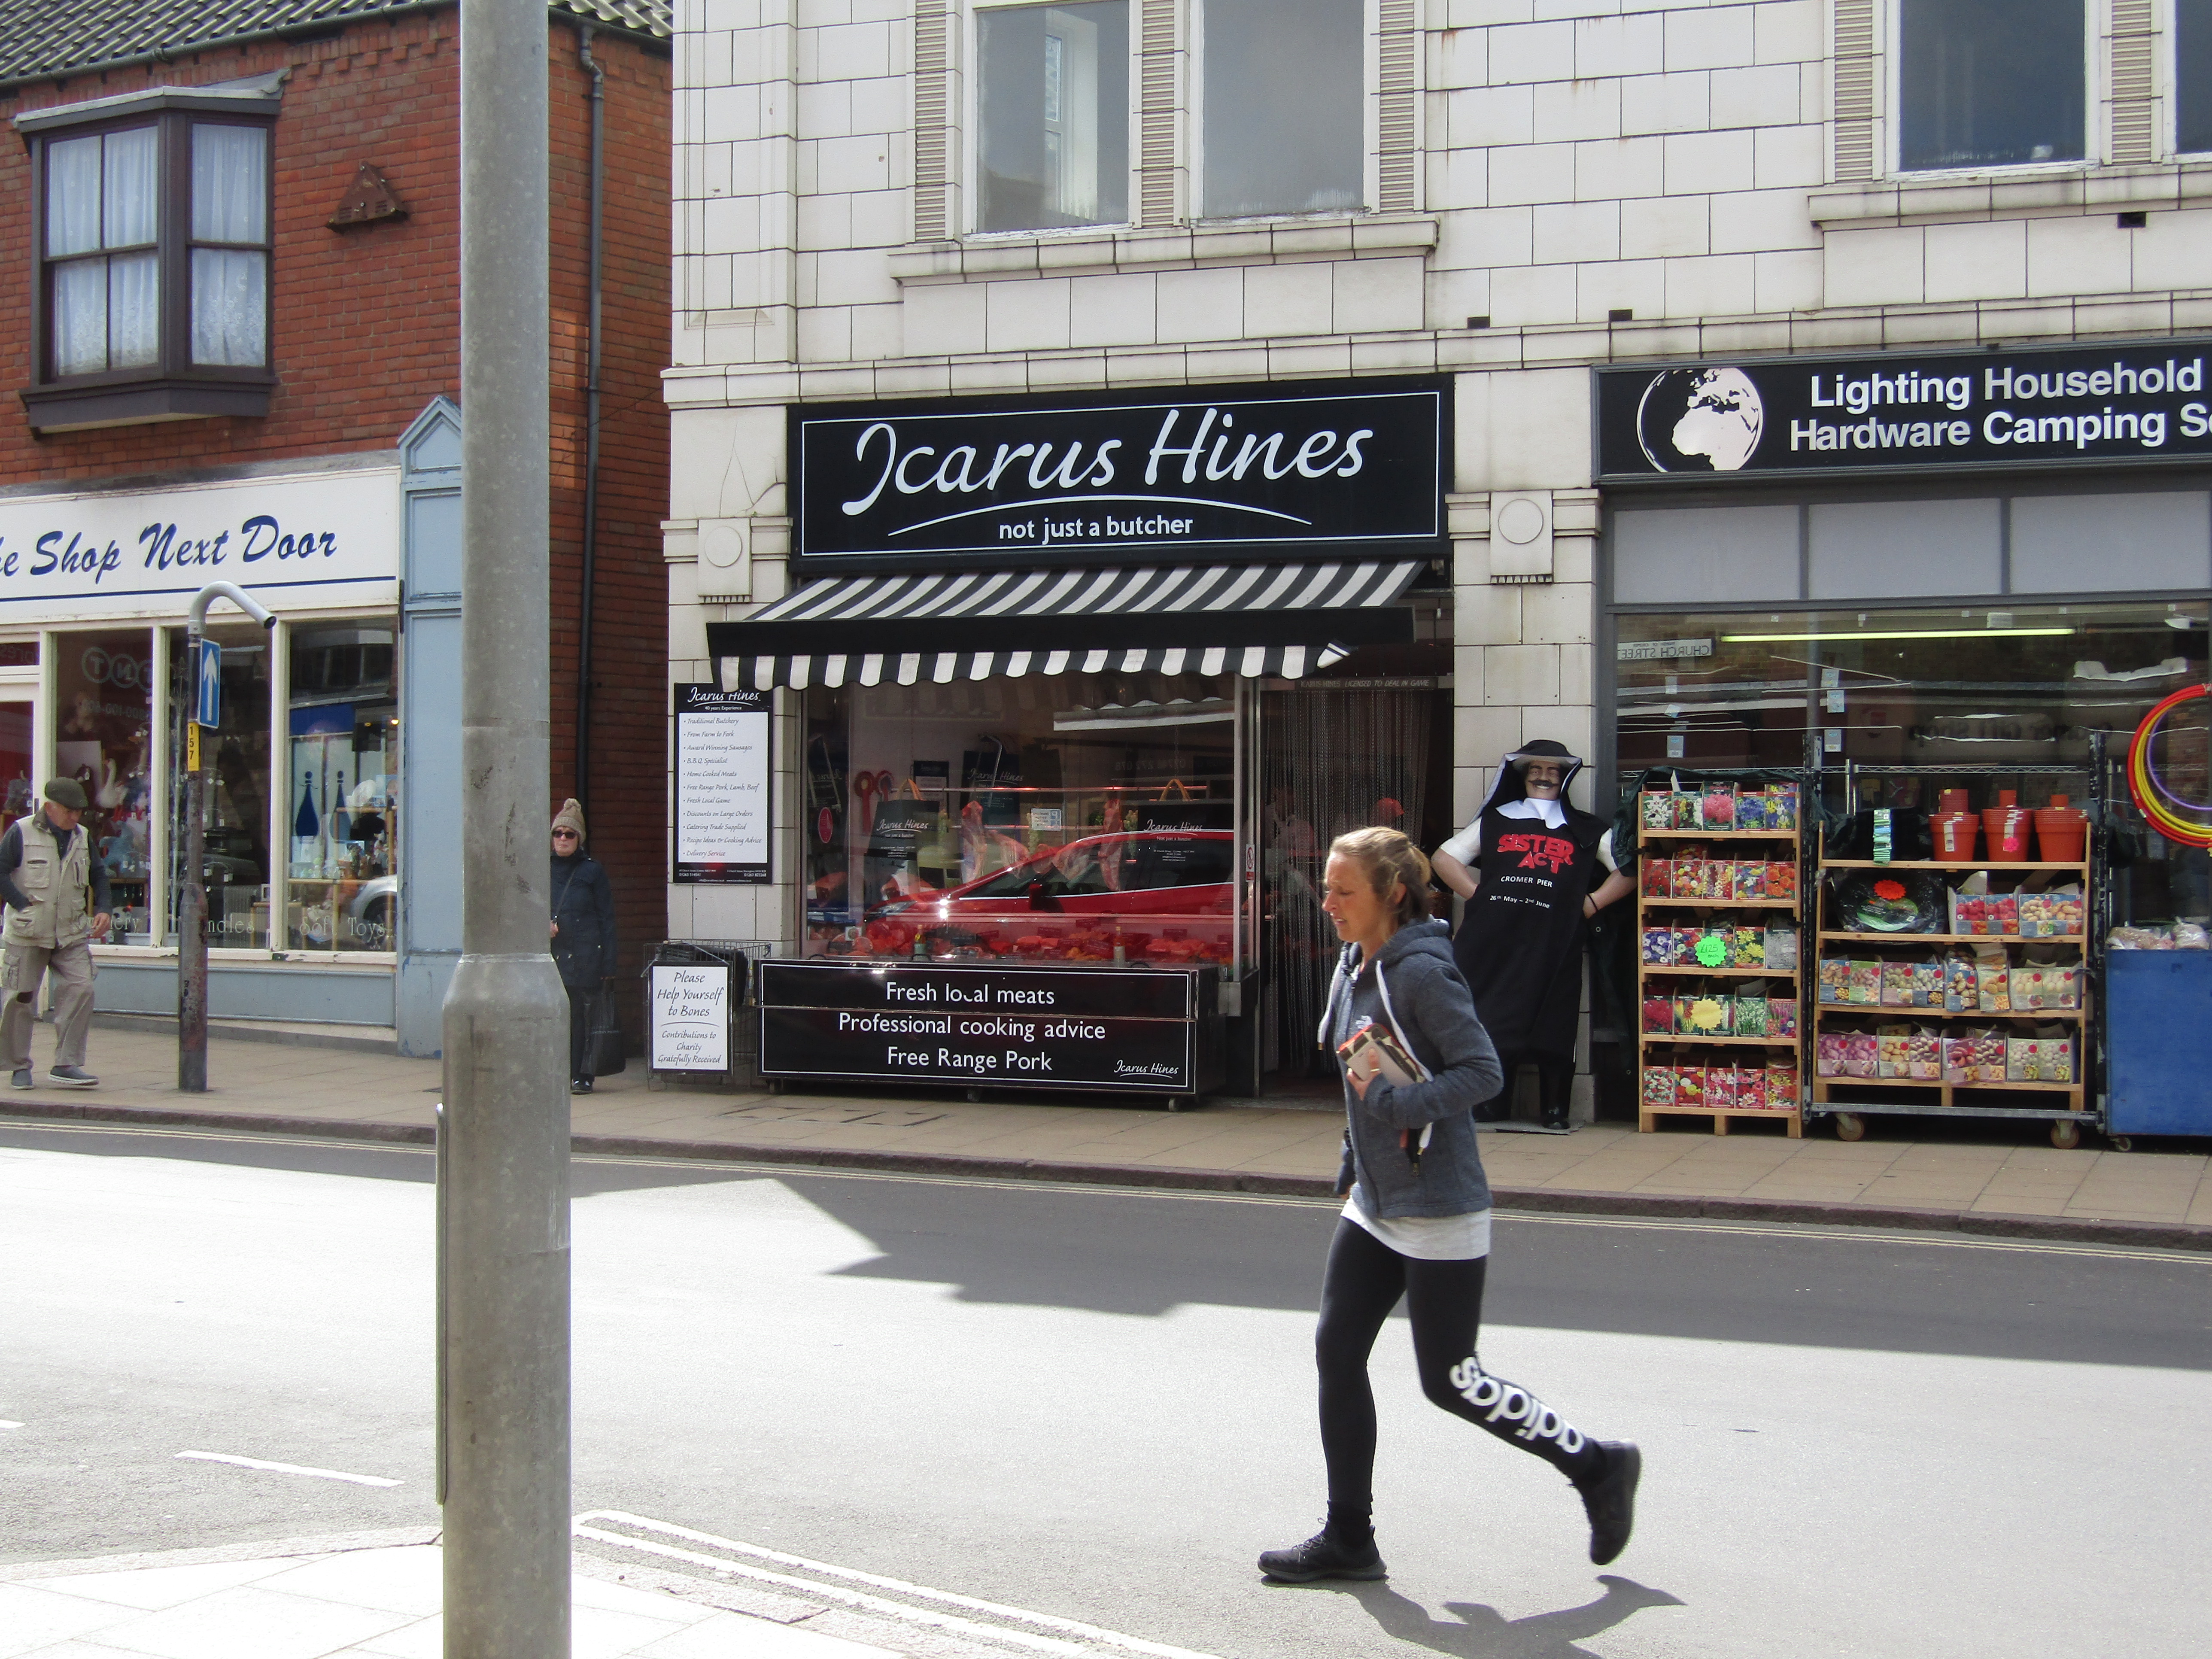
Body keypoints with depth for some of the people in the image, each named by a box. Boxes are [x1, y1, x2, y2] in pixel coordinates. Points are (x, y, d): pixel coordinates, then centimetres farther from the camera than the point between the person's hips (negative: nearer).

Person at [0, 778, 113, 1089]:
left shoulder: (82, 837, 10)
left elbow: (98, 875, 20)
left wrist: (103, 910, 5)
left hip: (72, 935, 4)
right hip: (27, 935, -4)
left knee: (81, 990, -10)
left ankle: (66, 1065, -5)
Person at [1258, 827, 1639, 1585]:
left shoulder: (1422, 973, -19)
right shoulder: (1355, 968, 8)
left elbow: (1482, 1070, -22)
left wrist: (1395, 1101, -27)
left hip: (1439, 1210, -9)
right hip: (1373, 1207, 9)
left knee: (1449, 1380, 0)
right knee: (1337, 1352, 5)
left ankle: (1599, 1467, 19)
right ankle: (1348, 1539, 13)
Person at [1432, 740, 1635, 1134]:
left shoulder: (1586, 831, 17)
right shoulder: (1495, 820, 19)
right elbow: (1446, 857, 17)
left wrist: (1592, 903, 4)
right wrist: (1477, 895, 5)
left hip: (1554, 946, -1)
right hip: (1495, 942, 1)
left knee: (1552, 1029, -1)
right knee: (1492, 1024, -1)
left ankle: (1555, 1111, 7)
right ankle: (1490, 1107, 8)